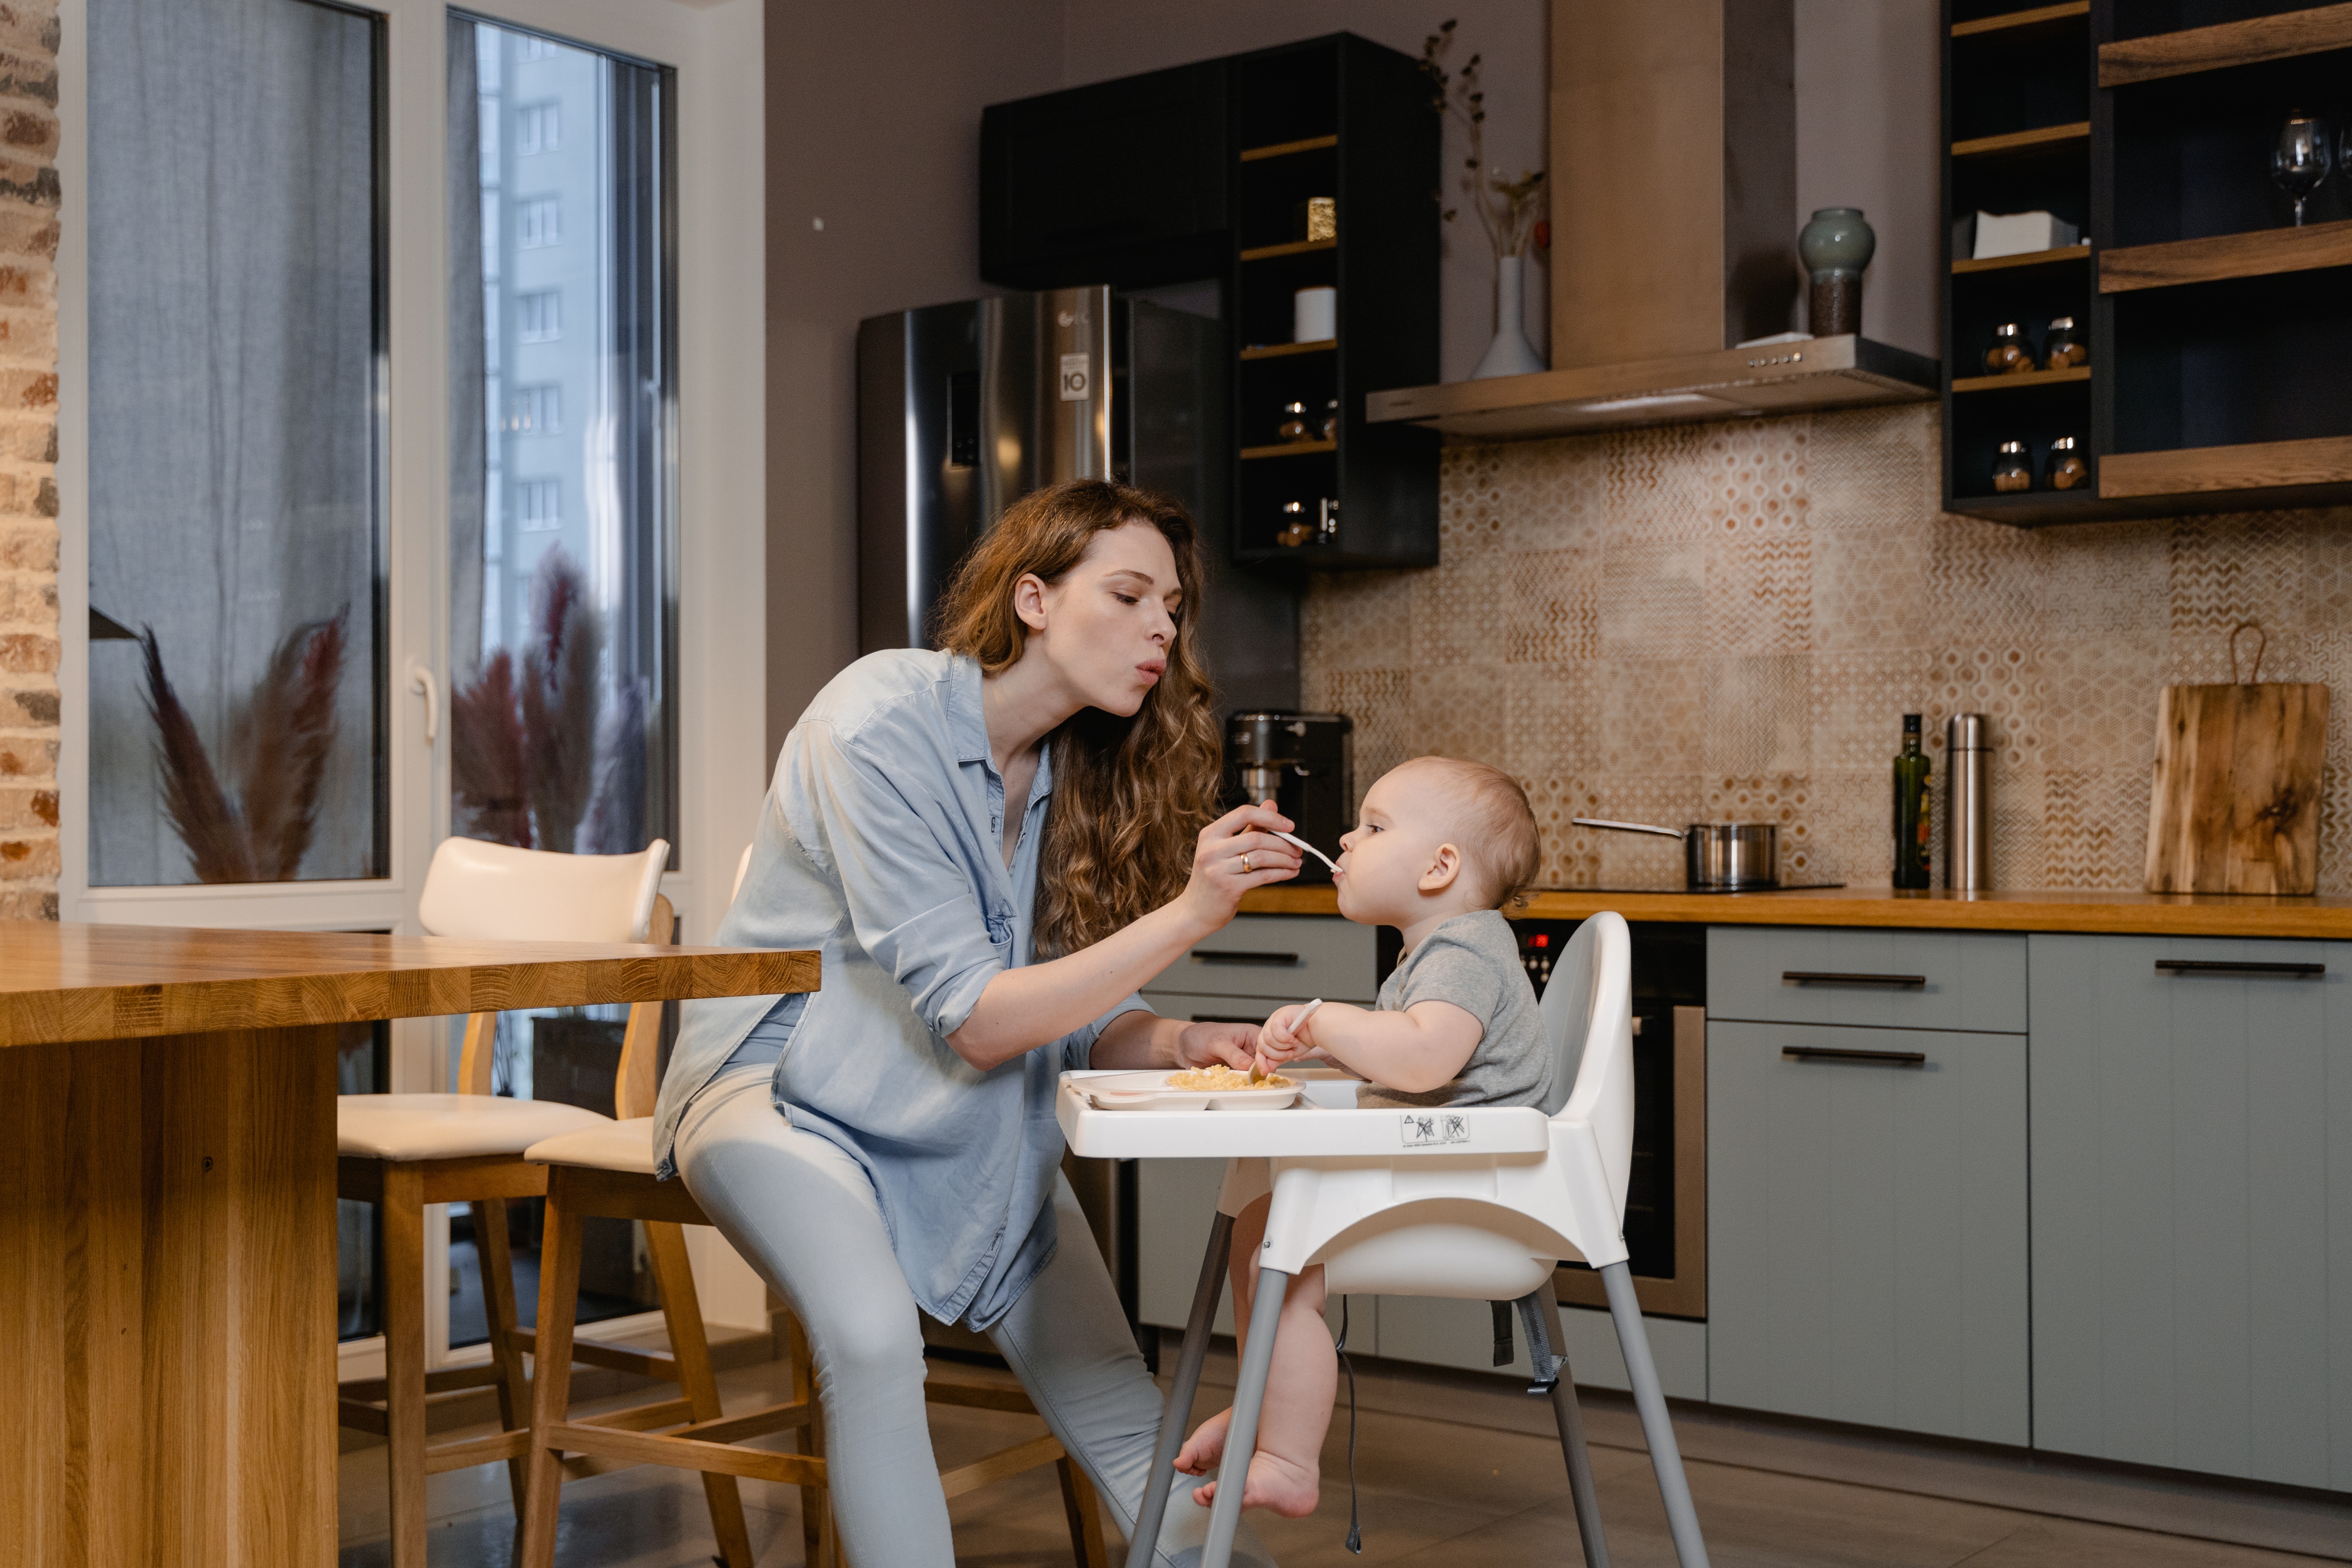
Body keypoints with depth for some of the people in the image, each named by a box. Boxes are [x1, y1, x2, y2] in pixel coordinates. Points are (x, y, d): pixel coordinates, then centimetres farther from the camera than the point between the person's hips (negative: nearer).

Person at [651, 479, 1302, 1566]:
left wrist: (1172, 1043, -21)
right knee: (875, 1343, -32)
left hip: (971, 1123, 7)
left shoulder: (1080, 763, 0)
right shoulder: (882, 722, -22)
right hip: (787, 1086, -6)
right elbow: (971, 1016, -25)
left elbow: (1078, 1008, 2)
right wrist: (1188, 913, -31)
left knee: (1117, 1399, -3)